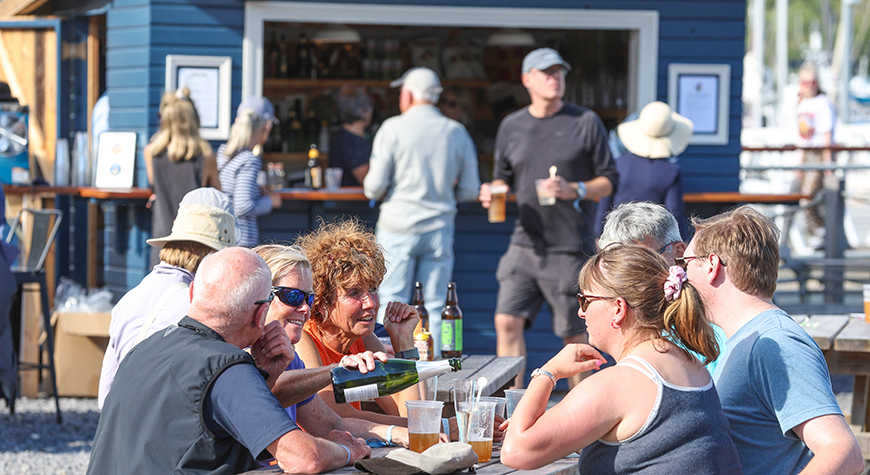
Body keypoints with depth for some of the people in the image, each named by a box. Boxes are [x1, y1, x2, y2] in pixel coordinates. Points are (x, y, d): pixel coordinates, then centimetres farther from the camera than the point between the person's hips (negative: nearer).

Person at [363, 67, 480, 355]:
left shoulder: (393, 129, -5)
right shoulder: (457, 133, 4)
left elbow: (374, 187, -7)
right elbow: (470, 191, 6)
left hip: (398, 226, -2)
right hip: (439, 230, 2)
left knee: (392, 304, 1)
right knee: (435, 307, 6)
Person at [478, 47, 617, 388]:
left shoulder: (586, 122, 0)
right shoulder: (511, 126, 10)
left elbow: (609, 181, 3)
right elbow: (503, 177, 21)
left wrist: (574, 191, -15)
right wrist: (492, 192, -2)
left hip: (571, 248, -3)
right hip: (526, 243, 3)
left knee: (574, 335, 3)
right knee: (507, 322, -8)